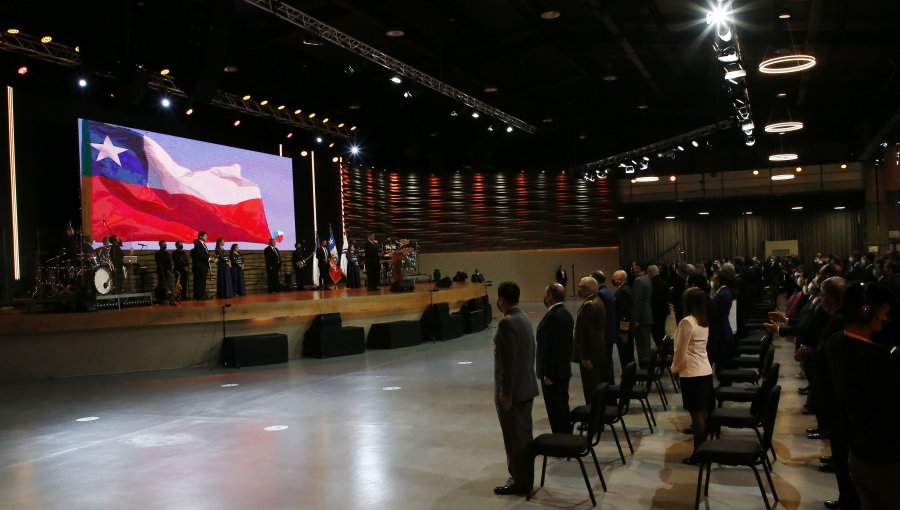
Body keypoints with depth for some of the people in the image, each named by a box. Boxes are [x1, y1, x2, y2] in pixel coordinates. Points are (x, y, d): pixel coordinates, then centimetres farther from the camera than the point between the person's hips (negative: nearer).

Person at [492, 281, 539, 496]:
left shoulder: (507, 322, -20)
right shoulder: (524, 318, 9)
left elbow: (509, 361, -22)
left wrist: (505, 393, -18)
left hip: (512, 389, -9)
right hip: (526, 386, 9)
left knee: (515, 437, 1)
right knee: (524, 434, 16)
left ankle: (520, 482, 11)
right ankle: (524, 477, 27)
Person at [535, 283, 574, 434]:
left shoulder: (553, 316, -20)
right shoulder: (566, 314, 10)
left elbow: (550, 346, -23)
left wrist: (547, 373, -19)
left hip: (553, 372, -10)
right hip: (564, 369, 10)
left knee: (555, 410, -2)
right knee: (562, 406, 17)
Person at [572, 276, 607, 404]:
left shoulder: (589, 305, -20)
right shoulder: (598, 301, 12)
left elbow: (587, 332, -22)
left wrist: (585, 356, -20)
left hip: (590, 355, -10)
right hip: (600, 352, 10)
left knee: (591, 390, -4)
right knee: (599, 387, 18)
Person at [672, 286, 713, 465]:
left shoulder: (687, 322, -15)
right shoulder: (705, 322, 8)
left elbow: (681, 351, -13)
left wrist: (675, 368, 2)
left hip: (691, 373, -8)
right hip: (706, 370, 8)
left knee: (696, 413, -3)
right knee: (704, 412, 12)